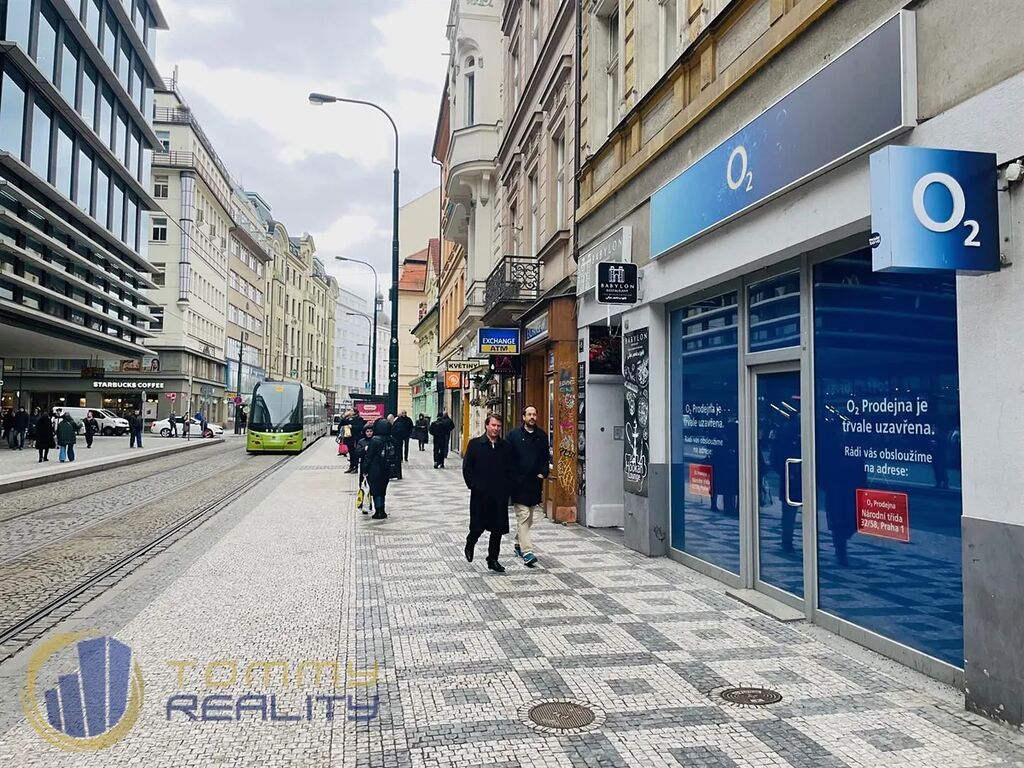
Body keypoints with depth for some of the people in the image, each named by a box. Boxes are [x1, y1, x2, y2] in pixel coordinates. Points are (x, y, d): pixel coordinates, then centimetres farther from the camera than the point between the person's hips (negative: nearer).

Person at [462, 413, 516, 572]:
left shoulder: (506, 447, 5)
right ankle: (470, 545, 35)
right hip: (480, 494, -2)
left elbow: (511, 470, 8)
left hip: (500, 495, 2)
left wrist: (507, 488, -2)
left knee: (498, 529, 7)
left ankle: (493, 559, 20)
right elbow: (467, 468, -2)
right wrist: (474, 486, -8)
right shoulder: (475, 444, -2)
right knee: (478, 527, 4)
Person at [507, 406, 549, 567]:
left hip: (535, 482, 4)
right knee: (523, 516, -8)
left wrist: (542, 474, 1)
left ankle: (518, 544, 33)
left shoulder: (541, 435, 8)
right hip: (519, 482, -4)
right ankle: (527, 551, -10)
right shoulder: (514, 435, -2)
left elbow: (545, 457, 14)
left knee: (528, 518, 14)